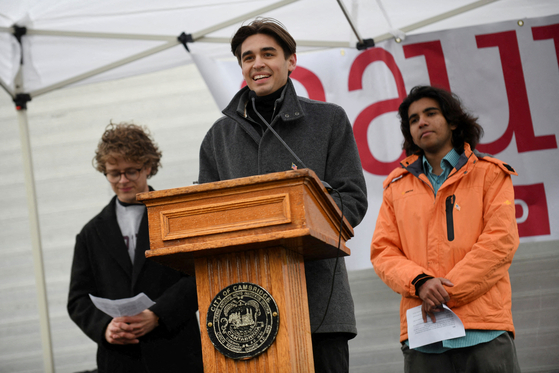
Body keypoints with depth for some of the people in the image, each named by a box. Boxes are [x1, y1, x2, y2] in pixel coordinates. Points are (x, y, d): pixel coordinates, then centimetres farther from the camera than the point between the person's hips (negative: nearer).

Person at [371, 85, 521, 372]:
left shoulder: (490, 173, 11)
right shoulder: (397, 186, 18)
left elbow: (501, 241, -1)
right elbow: (382, 251, 10)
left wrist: (447, 291, -9)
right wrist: (420, 282, -10)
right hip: (421, 329, 2)